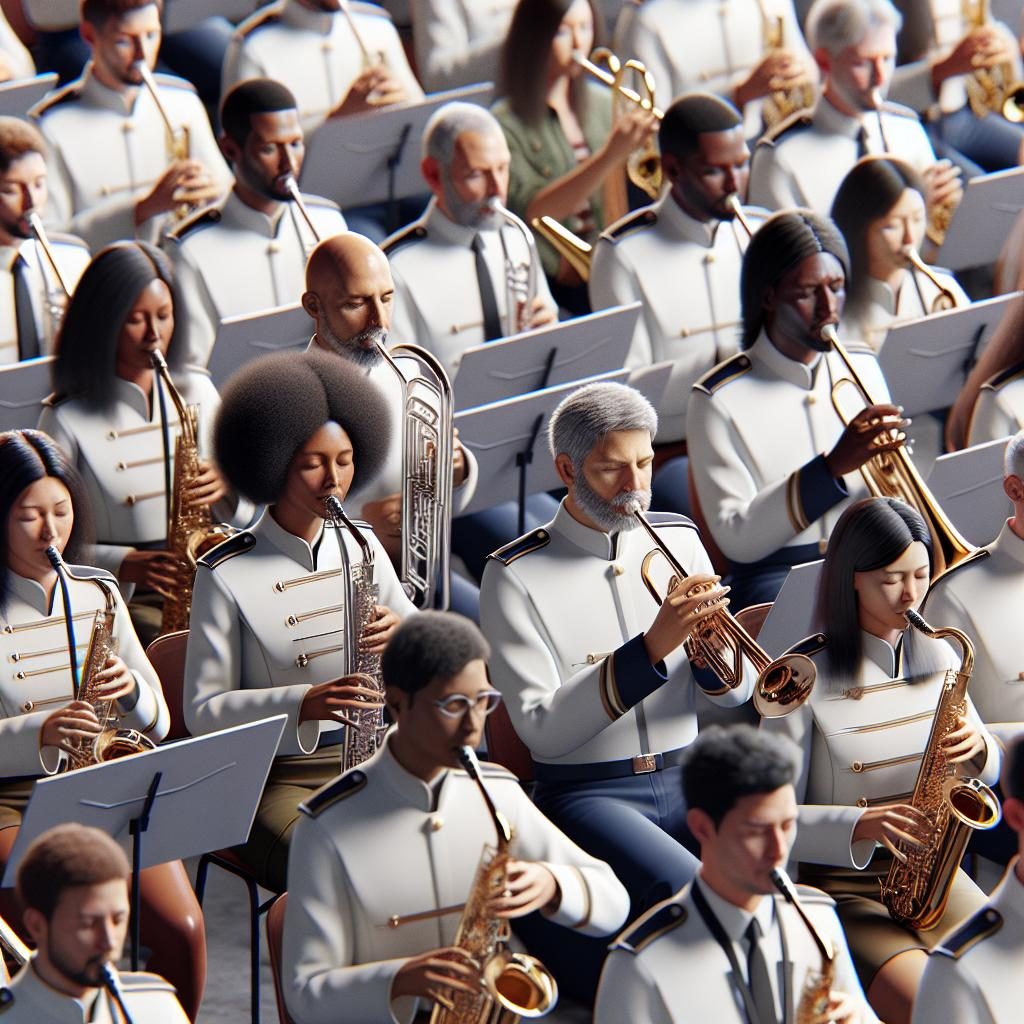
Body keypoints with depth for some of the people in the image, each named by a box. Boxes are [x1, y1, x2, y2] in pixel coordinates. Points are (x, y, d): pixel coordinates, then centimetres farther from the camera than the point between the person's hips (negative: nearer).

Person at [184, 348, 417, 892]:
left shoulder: (360, 546, 10)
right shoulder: (226, 574, -6)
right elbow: (202, 710, -8)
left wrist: (402, 635, -13)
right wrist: (301, 703, -24)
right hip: (277, 780, -5)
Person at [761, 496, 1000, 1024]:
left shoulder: (936, 656, 7)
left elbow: (989, 773, 17)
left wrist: (976, 750, -7)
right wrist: (859, 825, -26)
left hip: (933, 873, 5)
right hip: (842, 885, -5)